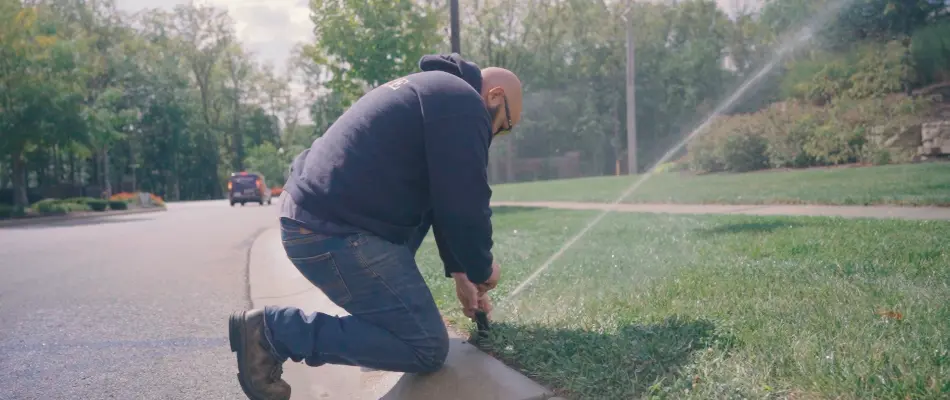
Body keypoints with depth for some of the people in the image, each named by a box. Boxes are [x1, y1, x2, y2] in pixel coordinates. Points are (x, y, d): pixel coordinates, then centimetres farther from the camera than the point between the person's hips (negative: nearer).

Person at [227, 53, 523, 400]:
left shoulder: (437, 91, 24)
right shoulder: (462, 103, -8)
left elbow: (441, 197, 26)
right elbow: (464, 205, -12)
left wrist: (459, 272, 27)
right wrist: (481, 268, 6)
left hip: (311, 212, 11)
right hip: (334, 235, -11)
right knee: (428, 349, -4)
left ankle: (384, 303, 20)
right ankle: (275, 330, -8)